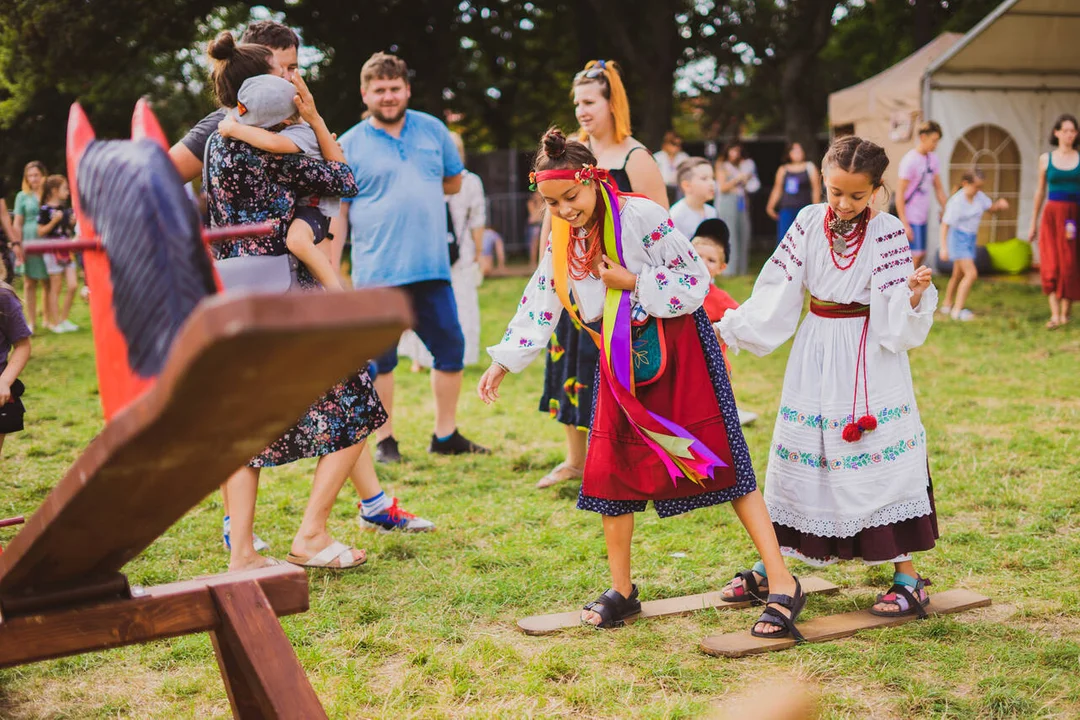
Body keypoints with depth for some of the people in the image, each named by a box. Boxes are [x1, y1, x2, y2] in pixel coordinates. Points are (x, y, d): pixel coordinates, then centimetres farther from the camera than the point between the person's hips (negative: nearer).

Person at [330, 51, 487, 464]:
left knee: (450, 348, 6)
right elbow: (337, 215, -1)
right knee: (380, 359, 3)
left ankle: (445, 436, 20)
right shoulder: (349, 146, 1)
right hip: (377, 273, -3)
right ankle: (385, 441, 16)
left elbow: (453, 182, 19)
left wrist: (412, 192, 7)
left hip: (432, 268, 3)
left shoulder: (433, 131, 10)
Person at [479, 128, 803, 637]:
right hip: (621, 360, 6)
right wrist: (504, 361, 8)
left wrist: (631, 283, -21)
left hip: (678, 349, -6)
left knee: (722, 461, -7)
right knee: (609, 469, 5)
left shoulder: (642, 217, -18)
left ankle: (783, 585, -2)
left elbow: (696, 278, -16)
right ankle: (621, 591, 22)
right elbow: (540, 301, 10)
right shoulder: (564, 238, 2)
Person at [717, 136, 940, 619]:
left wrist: (915, 291, -31)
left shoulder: (887, 233, -8)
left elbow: (895, 320, -11)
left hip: (868, 357, -4)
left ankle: (908, 578, 4)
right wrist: (727, 329, 2)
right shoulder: (809, 223, 1)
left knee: (881, 457, -6)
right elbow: (776, 295, 4)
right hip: (815, 355, 4)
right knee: (800, 454, 9)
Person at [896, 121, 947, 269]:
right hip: (910, 217, -8)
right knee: (915, 255, -10)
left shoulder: (933, 158, 9)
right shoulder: (910, 160, -15)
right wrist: (904, 224, -20)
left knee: (921, 254, 12)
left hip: (923, 217, 8)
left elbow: (938, 188, 17)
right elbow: (900, 193, -16)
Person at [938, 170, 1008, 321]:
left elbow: (990, 207, 14)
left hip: (970, 238, 8)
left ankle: (947, 305, 35)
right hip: (958, 237, -8)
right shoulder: (957, 202, -20)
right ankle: (958, 310, -14)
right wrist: (943, 247, -24)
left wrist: (999, 204, -10)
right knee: (971, 273, -17)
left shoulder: (979, 196, 1)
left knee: (958, 275, 19)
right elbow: (945, 224, -20)